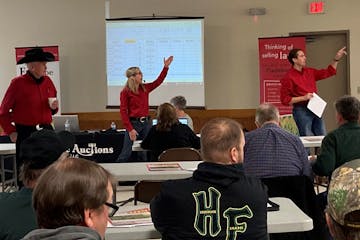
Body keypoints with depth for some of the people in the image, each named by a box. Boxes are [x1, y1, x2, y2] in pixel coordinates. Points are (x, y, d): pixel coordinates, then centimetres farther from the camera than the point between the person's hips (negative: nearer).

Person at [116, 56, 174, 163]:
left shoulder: (145, 88, 8)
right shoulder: (125, 92, -8)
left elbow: (158, 81, 15)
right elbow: (123, 112, -11)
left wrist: (166, 67, 6)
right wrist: (130, 129, -17)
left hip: (146, 123, 6)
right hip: (134, 123, -6)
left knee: (145, 154, 9)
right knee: (126, 153, -4)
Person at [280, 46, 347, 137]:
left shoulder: (309, 72, 12)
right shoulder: (288, 77, -8)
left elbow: (328, 72, 20)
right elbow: (285, 99, -11)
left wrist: (336, 59, 10)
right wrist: (303, 98, -16)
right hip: (301, 111, -7)